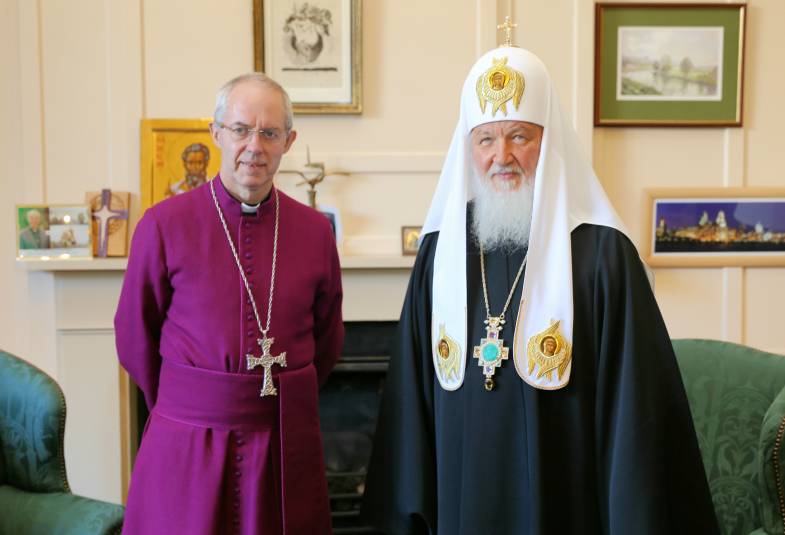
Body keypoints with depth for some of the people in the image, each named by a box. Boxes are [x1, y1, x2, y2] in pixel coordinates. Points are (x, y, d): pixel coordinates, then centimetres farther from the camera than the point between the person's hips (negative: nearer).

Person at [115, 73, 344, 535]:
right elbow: (135, 337, 1)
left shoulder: (315, 230, 1)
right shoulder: (165, 224, -7)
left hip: (287, 444, 2)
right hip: (188, 445, -2)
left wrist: (281, 401, 10)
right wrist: (189, 407, 7)